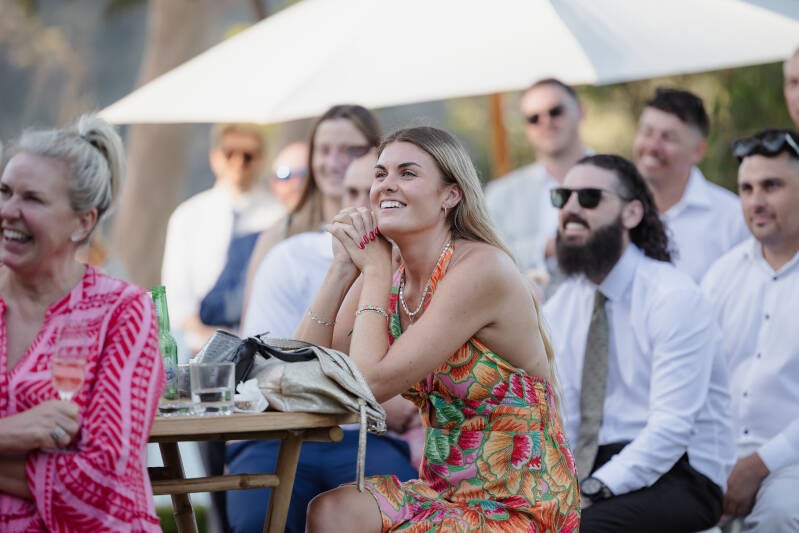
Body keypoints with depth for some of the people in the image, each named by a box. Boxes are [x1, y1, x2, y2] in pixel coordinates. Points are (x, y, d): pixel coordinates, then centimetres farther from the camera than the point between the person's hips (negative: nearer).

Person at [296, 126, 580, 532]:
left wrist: (373, 269, -9)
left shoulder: (482, 268, -18)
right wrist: (344, 268, -6)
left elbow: (371, 383, -21)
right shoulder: (387, 277, 4)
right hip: (444, 492, 6)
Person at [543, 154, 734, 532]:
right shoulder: (557, 312, 9)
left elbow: (671, 427, -20)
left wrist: (591, 492, -27)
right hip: (587, 474, 6)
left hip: (677, 476, -6)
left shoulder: (675, 298, -11)